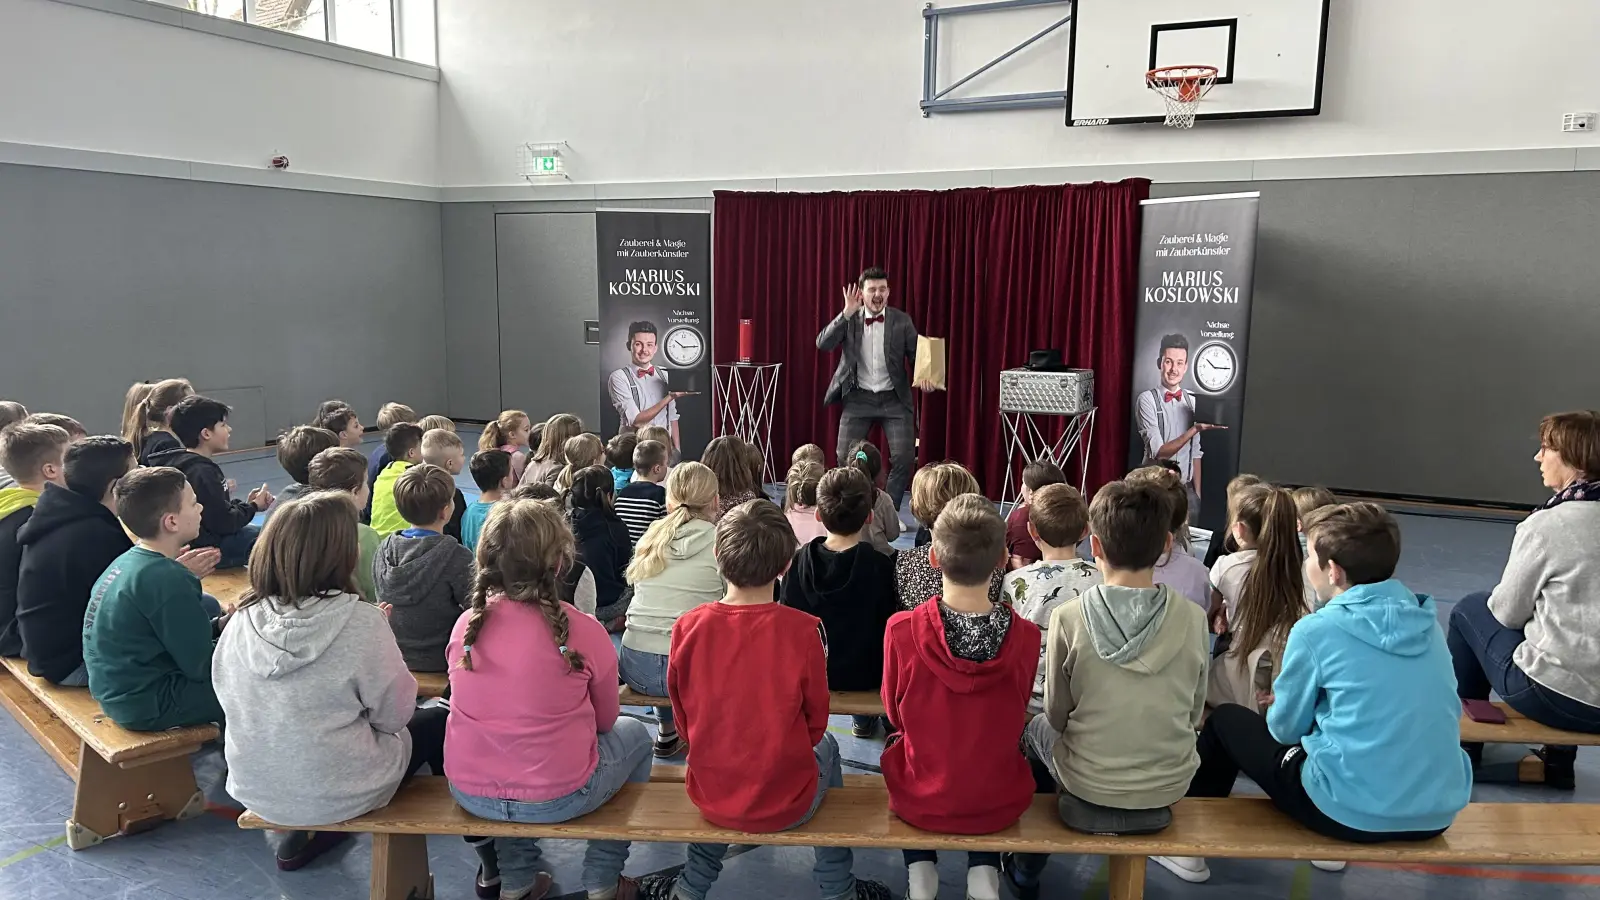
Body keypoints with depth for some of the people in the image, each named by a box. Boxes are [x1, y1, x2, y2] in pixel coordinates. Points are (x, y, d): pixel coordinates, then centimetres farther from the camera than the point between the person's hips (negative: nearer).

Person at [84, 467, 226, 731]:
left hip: (120, 690, 10)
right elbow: (200, 667, -18)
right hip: (148, 704, -10)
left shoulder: (127, 561, 3)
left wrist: (218, 625, 3)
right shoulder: (166, 580, -24)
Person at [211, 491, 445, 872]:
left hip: (255, 789, 5)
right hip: (338, 795, -5)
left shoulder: (243, 618, -10)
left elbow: (228, 695, 5)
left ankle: (303, 833, 30)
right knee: (437, 721, 19)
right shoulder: (359, 621, -24)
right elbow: (395, 713, -15)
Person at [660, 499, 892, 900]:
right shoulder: (804, 630, -20)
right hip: (787, 804, -2)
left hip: (709, 796, 2)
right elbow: (814, 723, -6)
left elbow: (685, 720, -1)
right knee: (826, 746, 29)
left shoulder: (688, 627, -14)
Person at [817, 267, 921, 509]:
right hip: (858, 398, 0)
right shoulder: (849, 320, 0)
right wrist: (846, 313, -21)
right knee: (845, 457, -1)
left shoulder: (902, 321, 0)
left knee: (904, 457, -8)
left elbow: (917, 355, -2)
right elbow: (822, 344, -13)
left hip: (894, 399, 0)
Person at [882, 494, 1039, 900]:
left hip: (920, 800, 0)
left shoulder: (902, 630, -23)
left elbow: (896, 716, -5)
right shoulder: (1025, 637, -20)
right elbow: (1014, 721, -1)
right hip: (999, 802, 1)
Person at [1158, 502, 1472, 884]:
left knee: (1226, 720, 15)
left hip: (1355, 813, -6)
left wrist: (1287, 699, 21)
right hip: (1439, 812, 6)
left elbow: (1285, 728, -1)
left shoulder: (1316, 630, -13)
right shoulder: (1428, 622, 3)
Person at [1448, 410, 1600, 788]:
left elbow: (1508, 613, -6)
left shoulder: (1546, 525, -15)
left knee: (1469, 610, 14)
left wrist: (1497, 598, 15)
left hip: (1557, 697, -6)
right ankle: (1559, 759, 32)